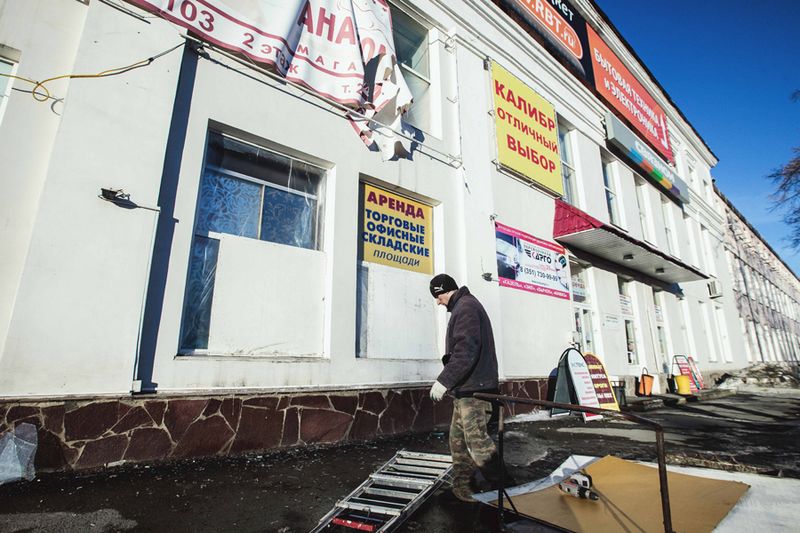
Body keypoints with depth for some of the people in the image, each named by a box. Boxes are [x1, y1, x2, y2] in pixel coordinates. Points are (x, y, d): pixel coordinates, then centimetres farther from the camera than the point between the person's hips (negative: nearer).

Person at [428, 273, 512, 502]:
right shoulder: (465, 306, 19)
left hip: (473, 389, -11)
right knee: (458, 439, 14)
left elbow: (466, 351, -24)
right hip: (467, 388, 11)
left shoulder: (465, 307, -13)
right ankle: (462, 486, 24)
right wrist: (450, 380, 20)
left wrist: (444, 380, -21)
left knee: (477, 441, -5)